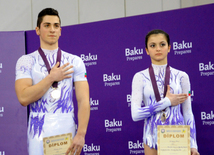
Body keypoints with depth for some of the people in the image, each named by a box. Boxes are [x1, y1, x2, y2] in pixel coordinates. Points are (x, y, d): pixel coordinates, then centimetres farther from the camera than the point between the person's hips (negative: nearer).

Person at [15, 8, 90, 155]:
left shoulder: (75, 61, 6)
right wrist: (51, 78, -9)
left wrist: (81, 134, -13)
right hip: (39, 135, -1)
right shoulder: (26, 61, 3)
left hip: (68, 132, 1)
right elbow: (24, 98, -10)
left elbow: (83, 100, -1)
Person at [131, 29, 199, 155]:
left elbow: (188, 114, 7)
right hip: (153, 138, 0)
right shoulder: (140, 77, 1)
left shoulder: (181, 76, 5)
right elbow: (136, 114, -8)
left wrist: (193, 145, 1)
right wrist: (167, 102, -11)